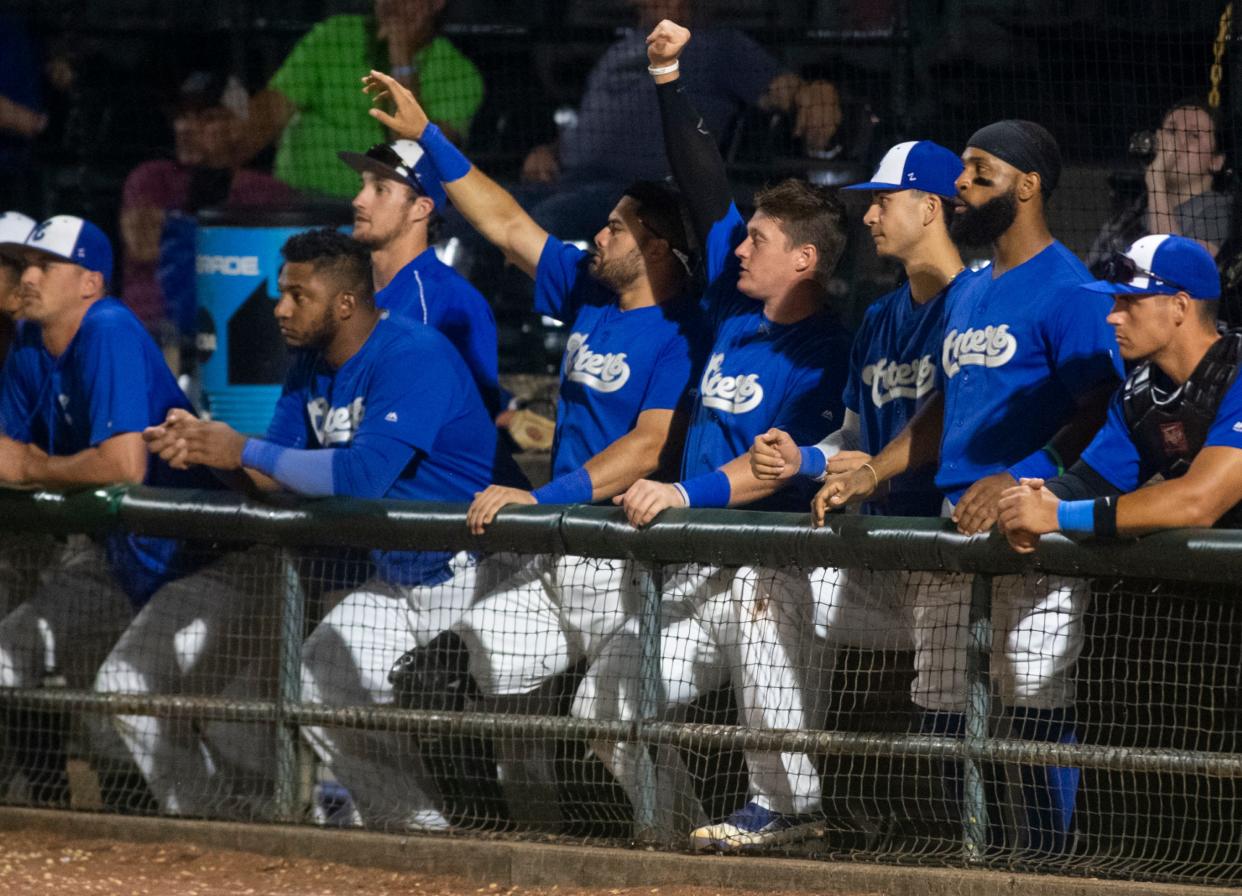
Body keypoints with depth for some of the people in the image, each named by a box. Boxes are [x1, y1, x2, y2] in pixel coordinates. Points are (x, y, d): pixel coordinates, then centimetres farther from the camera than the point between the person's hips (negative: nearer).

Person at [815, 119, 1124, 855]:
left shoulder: (1067, 289, -7)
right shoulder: (971, 294, 21)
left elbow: (1101, 410, -15)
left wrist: (1020, 481, -25)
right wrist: (870, 476, 17)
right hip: (958, 525, 9)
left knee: (1036, 706, -11)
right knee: (941, 707, 9)